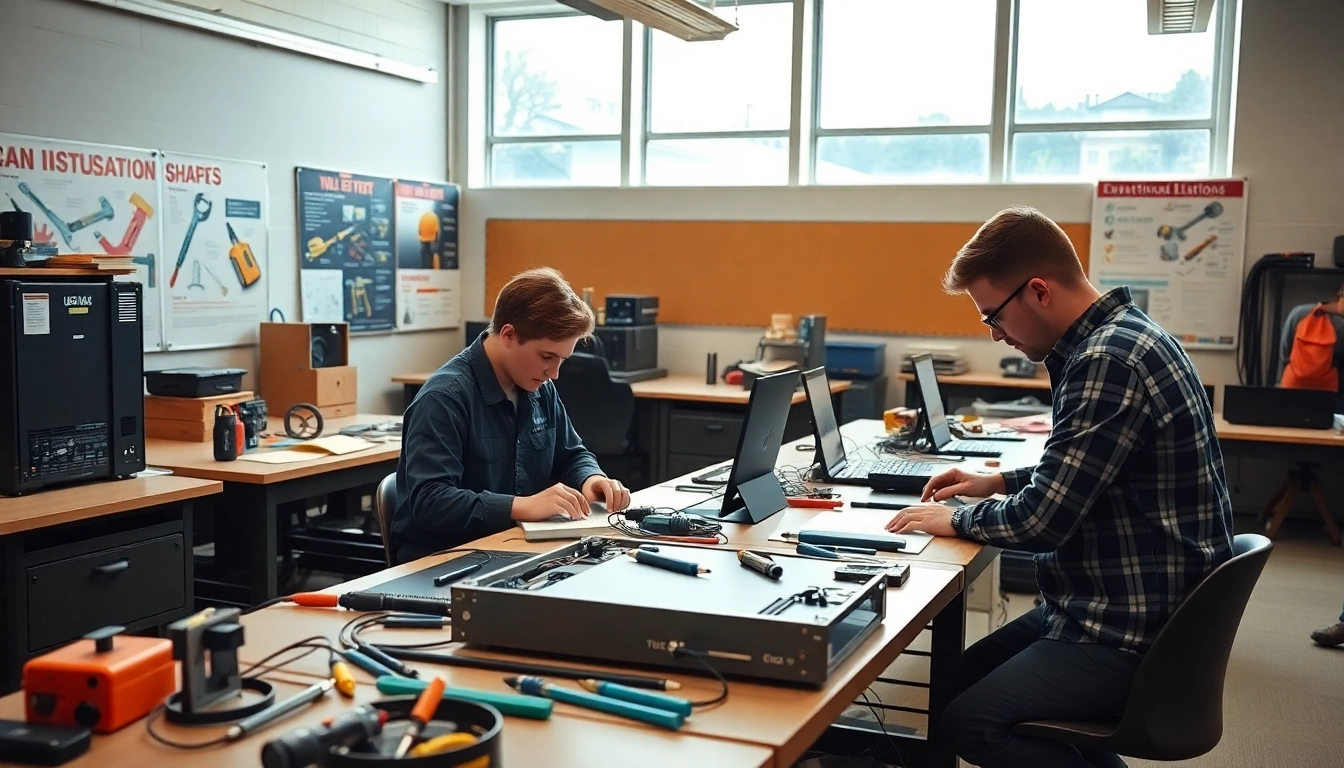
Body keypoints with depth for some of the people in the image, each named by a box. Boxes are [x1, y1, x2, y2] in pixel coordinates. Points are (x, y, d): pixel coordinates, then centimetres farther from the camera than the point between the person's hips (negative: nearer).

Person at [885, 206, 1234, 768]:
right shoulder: (1116, 335, 8)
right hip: (1132, 603, 11)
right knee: (964, 675, 18)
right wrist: (999, 482, 13)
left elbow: (1041, 522, -23)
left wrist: (955, 520, -7)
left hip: (1137, 635, -11)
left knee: (967, 720, -19)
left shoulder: (1108, 362, -25)